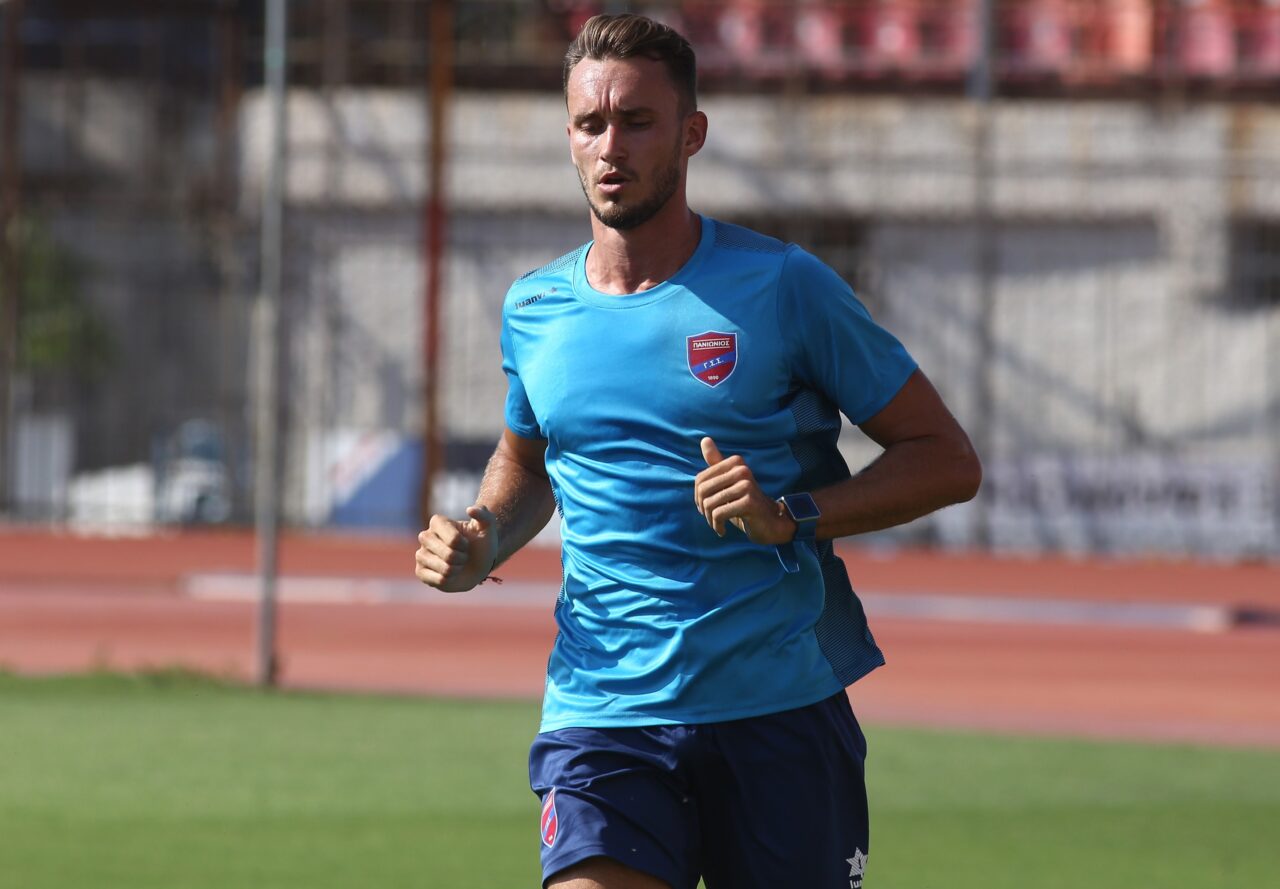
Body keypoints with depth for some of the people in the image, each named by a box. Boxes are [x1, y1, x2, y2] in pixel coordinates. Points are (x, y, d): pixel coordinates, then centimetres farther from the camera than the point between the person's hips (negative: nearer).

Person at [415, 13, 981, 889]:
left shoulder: (780, 285, -3)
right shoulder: (535, 310, 9)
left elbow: (948, 461, 0)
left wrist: (794, 516, -15)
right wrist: (479, 545, 8)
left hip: (783, 710, -2)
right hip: (603, 711, 2)